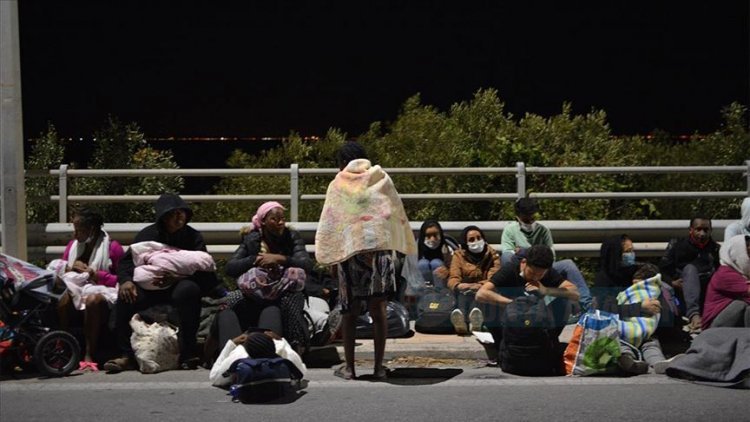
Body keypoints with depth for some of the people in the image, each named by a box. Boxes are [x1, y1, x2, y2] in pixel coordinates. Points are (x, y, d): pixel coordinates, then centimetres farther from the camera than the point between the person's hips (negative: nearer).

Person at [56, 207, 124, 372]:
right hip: (77, 288, 4)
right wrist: (71, 268, -4)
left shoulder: (112, 247, -1)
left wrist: (93, 273, -12)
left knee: (94, 300, -40)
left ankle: (89, 356, -34)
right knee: (62, 299, -32)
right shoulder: (73, 245, 17)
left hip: (102, 290, -4)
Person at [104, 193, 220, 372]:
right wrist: (125, 280, -24)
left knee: (188, 290, -36)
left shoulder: (193, 237, 1)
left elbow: (202, 271, -10)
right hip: (150, 288, 2)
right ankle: (126, 355, -19)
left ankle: (188, 354, -30)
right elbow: (127, 261, 0)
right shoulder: (148, 234, 7)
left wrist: (176, 279, -29)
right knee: (125, 295, -27)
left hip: (179, 286, -2)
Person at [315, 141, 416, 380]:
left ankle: (349, 367, 13)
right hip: (381, 250, 1)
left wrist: (331, 261, 5)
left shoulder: (338, 186, 2)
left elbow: (329, 225, 0)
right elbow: (398, 216, 7)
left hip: (350, 253, -1)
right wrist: (398, 250, 14)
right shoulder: (382, 180, 7)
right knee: (378, 311, 5)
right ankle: (379, 367, 9)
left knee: (351, 313, 8)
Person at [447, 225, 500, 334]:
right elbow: (453, 278, 0)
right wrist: (458, 285, -26)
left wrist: (479, 285, -26)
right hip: (463, 294, 0)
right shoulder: (459, 255, 14)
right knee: (463, 293, -37)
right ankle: (459, 317, -71)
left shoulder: (492, 255, 13)